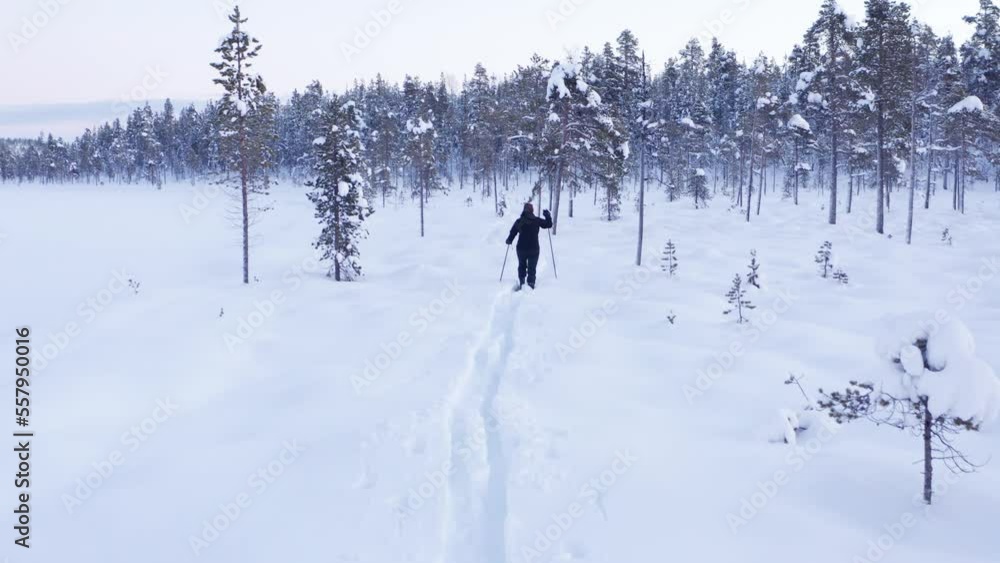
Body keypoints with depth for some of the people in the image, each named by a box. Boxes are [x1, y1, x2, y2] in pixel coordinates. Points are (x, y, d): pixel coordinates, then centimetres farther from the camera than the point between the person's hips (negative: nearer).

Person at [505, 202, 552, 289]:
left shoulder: (519, 221, -4)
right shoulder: (536, 220, -7)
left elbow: (512, 232, 2)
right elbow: (549, 224, 0)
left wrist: (509, 240, 19)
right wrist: (547, 216, 15)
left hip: (521, 249, 2)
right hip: (534, 249, -2)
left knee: (522, 266, 21)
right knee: (532, 268, 5)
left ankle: (521, 282, 14)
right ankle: (531, 284, -3)